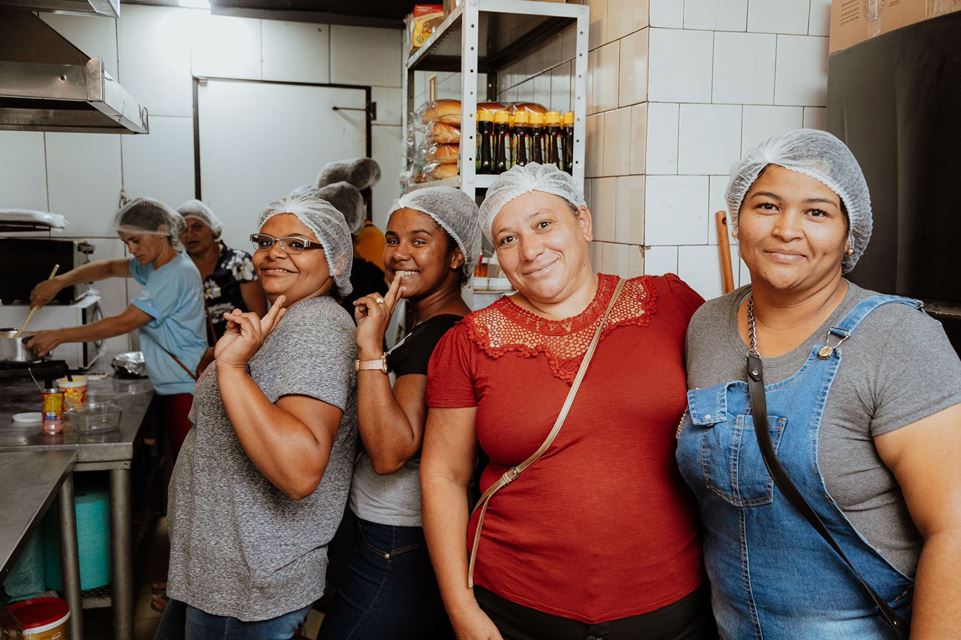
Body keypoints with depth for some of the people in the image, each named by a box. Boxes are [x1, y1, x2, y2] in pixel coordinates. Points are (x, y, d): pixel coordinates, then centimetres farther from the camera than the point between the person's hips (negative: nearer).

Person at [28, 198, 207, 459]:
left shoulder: (176, 274, -17)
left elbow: (124, 323, -18)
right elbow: (110, 267, 23)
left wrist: (60, 335, -11)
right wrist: (60, 281, 8)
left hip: (187, 390, -10)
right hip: (173, 388, 10)